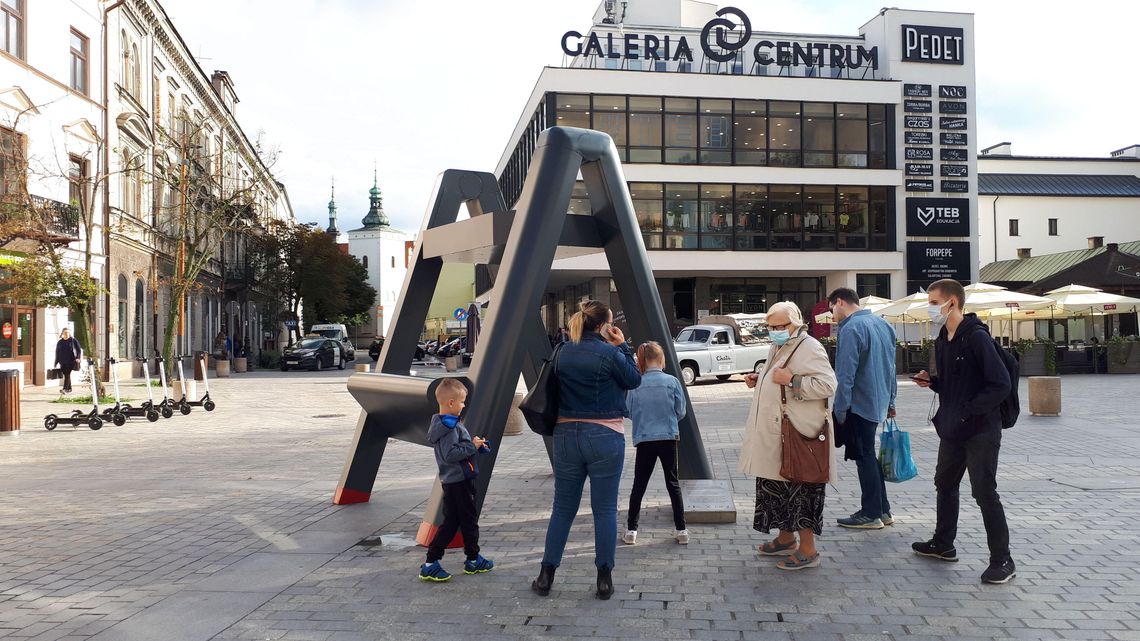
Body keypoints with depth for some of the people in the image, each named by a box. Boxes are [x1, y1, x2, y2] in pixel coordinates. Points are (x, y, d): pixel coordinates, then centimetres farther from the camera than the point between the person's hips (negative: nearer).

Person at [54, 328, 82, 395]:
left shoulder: (73, 341, 2)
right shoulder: (59, 342, 12)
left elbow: (79, 350, 1)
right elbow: (57, 353, 16)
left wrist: (78, 358, -14)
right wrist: (56, 363, 14)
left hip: (71, 361, -4)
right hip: (62, 362, 4)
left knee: (67, 374, -14)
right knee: (66, 375, 6)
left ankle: (65, 389, -22)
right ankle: (69, 389, 17)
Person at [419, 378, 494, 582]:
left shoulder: (441, 424, 12)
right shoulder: (449, 426, -20)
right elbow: (450, 454, -27)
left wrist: (475, 445, 10)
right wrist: (472, 446, -19)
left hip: (451, 481, 10)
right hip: (460, 481, -10)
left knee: (451, 522, 12)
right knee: (469, 520, 6)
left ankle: (431, 564, 10)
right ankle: (473, 560, 20)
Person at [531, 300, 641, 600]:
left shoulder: (563, 353, 3)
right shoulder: (610, 354, -12)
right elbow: (635, 380, 1)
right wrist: (622, 347, 7)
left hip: (567, 435, 4)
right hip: (604, 437, -4)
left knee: (562, 508, 13)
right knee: (605, 509, 5)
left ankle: (546, 575, 16)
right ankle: (604, 579, 11)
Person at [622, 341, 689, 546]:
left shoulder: (635, 385, -6)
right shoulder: (672, 382, -7)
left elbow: (630, 412, 3)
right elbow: (681, 411, 0)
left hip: (644, 439, 0)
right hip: (668, 437, 0)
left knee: (639, 485, 11)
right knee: (673, 483, 11)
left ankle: (631, 530, 12)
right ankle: (681, 530, 13)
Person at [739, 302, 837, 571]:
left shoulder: (809, 348, -13)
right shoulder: (780, 349, 18)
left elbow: (827, 384, -22)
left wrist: (791, 380, -26)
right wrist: (759, 380, 13)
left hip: (797, 435, -10)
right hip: (774, 435, 10)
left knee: (799, 488, -4)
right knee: (779, 487, 17)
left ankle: (808, 550, 4)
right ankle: (786, 538, 31)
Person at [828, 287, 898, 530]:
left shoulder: (851, 329, -17)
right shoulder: (882, 324, 11)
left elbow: (845, 375, -20)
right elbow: (891, 366, 18)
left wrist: (839, 410, -15)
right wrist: (890, 402, 23)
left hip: (859, 404, -9)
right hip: (879, 402, 9)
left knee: (864, 457, 1)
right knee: (868, 456, 17)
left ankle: (871, 514, 9)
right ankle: (882, 510, 22)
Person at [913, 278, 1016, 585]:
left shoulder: (976, 337, -18)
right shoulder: (942, 339, 9)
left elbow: (1000, 384, -23)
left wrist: (967, 411, -22)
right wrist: (931, 381, 0)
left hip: (980, 431, -9)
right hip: (951, 430, 9)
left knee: (984, 492, -4)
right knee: (945, 484, 19)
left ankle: (1002, 560, 7)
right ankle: (943, 544, 35)